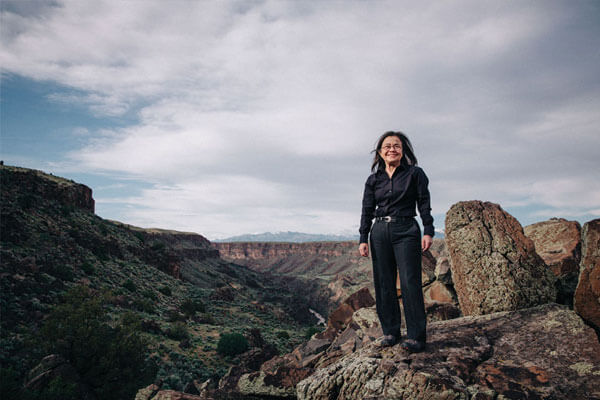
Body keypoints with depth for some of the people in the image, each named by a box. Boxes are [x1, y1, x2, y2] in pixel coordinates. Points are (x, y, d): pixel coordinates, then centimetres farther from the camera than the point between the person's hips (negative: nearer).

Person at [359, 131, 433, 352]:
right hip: (380, 232, 4)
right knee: (383, 283, 4)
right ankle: (390, 332, 15)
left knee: (410, 283, -8)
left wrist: (428, 231, -7)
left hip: (406, 230, -3)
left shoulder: (415, 174, 3)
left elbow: (424, 205, 2)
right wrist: (363, 239, 5)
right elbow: (367, 211, 11)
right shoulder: (373, 180, 11)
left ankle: (416, 336, 0)